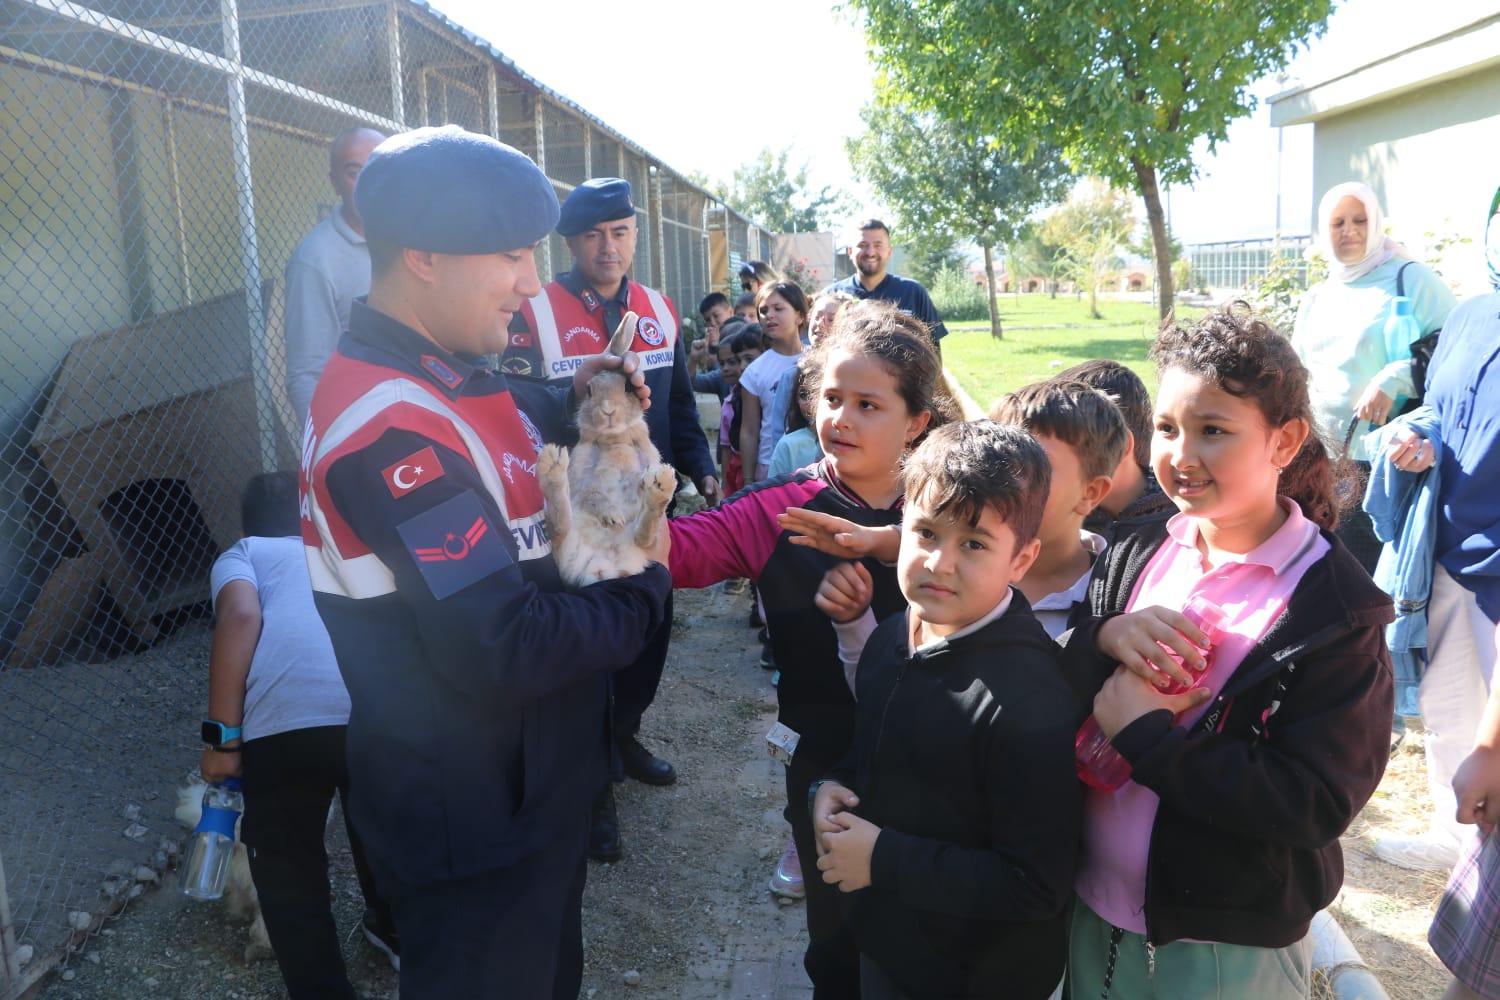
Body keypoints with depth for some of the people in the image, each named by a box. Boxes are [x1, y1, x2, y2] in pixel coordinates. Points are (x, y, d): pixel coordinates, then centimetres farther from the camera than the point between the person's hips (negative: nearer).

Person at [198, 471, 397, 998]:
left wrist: (223, 736, 3)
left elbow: (241, 616, 3)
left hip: (287, 719, -4)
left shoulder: (241, 553, 25)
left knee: (286, 863, 20)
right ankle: (398, 936, 53)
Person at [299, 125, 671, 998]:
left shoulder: (443, 377, 2)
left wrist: (570, 403, 0)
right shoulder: (389, 424, -30)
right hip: (476, 826, -9)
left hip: (530, 786, 9)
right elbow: (506, 654, -33)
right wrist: (648, 587, -16)